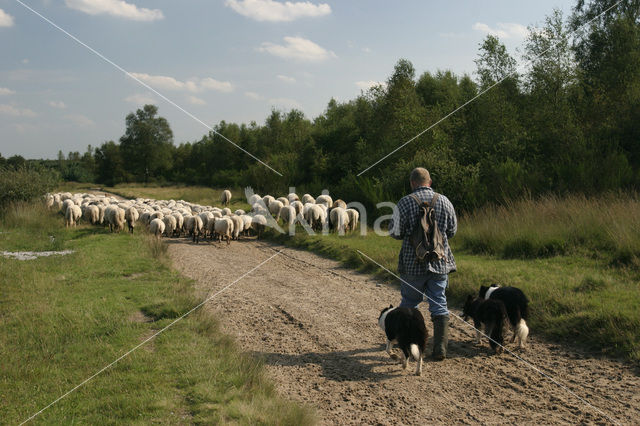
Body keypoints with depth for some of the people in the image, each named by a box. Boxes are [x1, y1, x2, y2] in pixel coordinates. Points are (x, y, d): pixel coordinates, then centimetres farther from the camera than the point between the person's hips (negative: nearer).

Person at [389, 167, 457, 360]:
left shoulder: (405, 202, -8)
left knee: (409, 302, 15)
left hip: (413, 262, -2)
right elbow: (452, 230, 10)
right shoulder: (444, 201, 1)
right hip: (440, 261, 2)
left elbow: (395, 232, -4)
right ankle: (440, 346, -2)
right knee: (439, 304, 6)